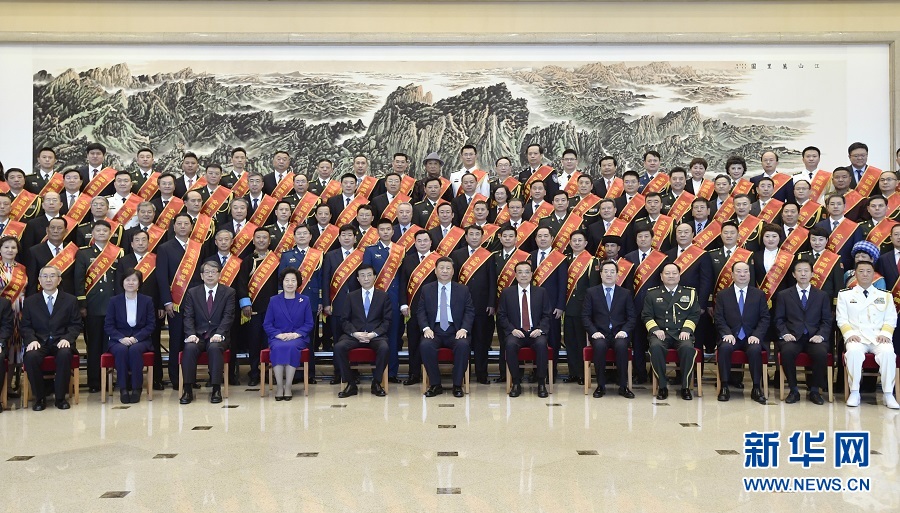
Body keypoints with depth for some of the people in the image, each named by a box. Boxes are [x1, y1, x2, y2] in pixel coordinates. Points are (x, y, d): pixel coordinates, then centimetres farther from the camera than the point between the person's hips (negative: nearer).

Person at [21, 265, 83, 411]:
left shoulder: (71, 300, 11)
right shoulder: (30, 302, 14)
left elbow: (76, 325, 6)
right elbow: (25, 326, 9)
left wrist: (67, 339, -13)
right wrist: (31, 340, -12)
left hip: (61, 342, -1)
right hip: (39, 342, 1)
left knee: (65, 354, -35)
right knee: (31, 356, -33)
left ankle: (60, 397, -18)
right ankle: (39, 398, -13)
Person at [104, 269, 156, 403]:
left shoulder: (147, 300, 7)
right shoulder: (114, 301, 7)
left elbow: (151, 325, 2)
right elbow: (108, 325, 3)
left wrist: (136, 338, -14)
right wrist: (121, 338, -15)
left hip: (140, 339, 0)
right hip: (119, 340, 1)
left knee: (135, 350, -34)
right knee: (121, 350, -34)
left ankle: (137, 388, -24)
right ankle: (123, 389, -26)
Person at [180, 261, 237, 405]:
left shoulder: (228, 292, 7)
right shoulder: (192, 293, 12)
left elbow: (228, 316, -3)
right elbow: (188, 317, 3)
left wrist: (219, 334, -19)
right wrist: (191, 334, -16)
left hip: (217, 335, -1)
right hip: (198, 335, 2)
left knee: (214, 347, -34)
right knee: (189, 348, -31)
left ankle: (216, 389, -27)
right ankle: (188, 389, -24)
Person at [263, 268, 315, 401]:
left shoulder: (305, 301, 11)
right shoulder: (274, 301, 12)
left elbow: (309, 324, 6)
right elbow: (267, 324, 6)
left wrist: (296, 334, -12)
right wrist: (279, 335, -12)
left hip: (298, 338, 0)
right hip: (277, 338, 1)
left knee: (291, 347, -35)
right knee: (278, 347, -35)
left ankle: (288, 387, -29)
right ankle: (279, 386, -29)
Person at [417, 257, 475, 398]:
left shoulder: (463, 290, 11)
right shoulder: (426, 289, 12)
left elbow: (470, 312, 6)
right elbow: (420, 311, 8)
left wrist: (464, 329, -11)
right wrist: (426, 328, -10)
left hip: (455, 331, 0)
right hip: (434, 330, 0)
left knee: (463, 345, -33)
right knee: (425, 345, -31)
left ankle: (457, 385, -17)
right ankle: (435, 385, -16)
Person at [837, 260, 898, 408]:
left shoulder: (885, 295, 19)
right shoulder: (845, 294, 14)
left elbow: (891, 319, 12)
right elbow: (842, 319, 7)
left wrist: (885, 333, -8)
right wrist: (849, 334, -11)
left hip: (879, 337, 1)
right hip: (856, 337, -1)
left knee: (888, 352, -33)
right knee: (854, 352, -36)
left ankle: (888, 394, -24)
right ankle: (854, 392, -24)